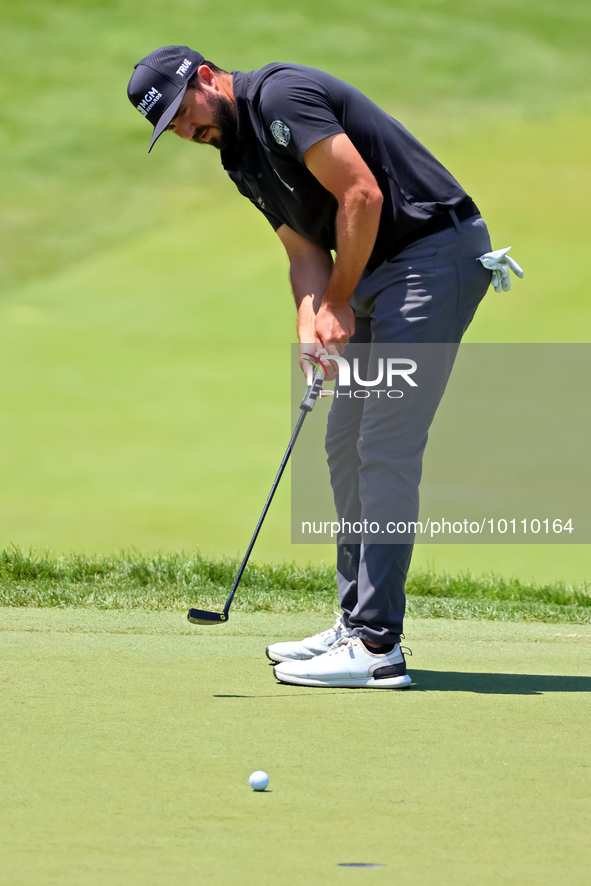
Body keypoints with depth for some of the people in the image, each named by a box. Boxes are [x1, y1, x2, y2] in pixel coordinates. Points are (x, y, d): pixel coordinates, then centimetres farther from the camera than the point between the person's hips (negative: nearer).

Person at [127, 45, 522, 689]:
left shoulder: (281, 95, -15)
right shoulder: (242, 155, 16)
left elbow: (362, 195, -20)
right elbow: (305, 249, 13)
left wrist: (338, 305, -11)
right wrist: (311, 322, -8)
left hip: (436, 253, -11)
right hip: (380, 274, 11)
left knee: (386, 446, -13)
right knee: (346, 441, 12)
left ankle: (376, 647, -14)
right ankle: (356, 623, 18)